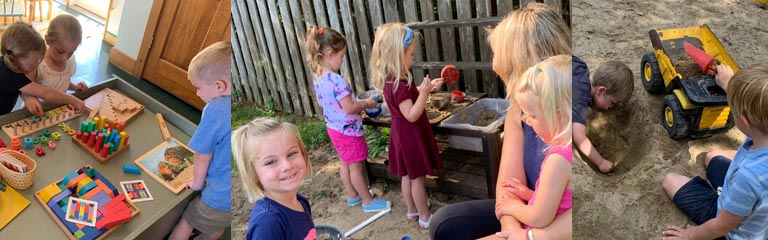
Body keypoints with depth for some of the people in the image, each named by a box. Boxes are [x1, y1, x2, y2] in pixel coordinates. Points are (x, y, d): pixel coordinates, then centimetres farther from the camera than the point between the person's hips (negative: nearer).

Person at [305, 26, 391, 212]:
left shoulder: (318, 78, -1)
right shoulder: (336, 80, -30)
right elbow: (349, 108, -30)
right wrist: (367, 104, -12)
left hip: (333, 127, 9)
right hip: (348, 130, -9)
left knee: (345, 164, 22)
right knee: (356, 167, 5)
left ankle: (352, 196, 37)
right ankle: (368, 201, 20)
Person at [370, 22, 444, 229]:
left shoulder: (390, 80, 2)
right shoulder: (399, 84, -28)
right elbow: (412, 115, -30)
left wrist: (427, 87, 8)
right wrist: (424, 92, -32)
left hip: (403, 134, 9)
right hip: (411, 135, -9)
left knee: (407, 176, 21)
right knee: (418, 178, 5)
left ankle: (412, 211, 36)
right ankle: (425, 217, 19)